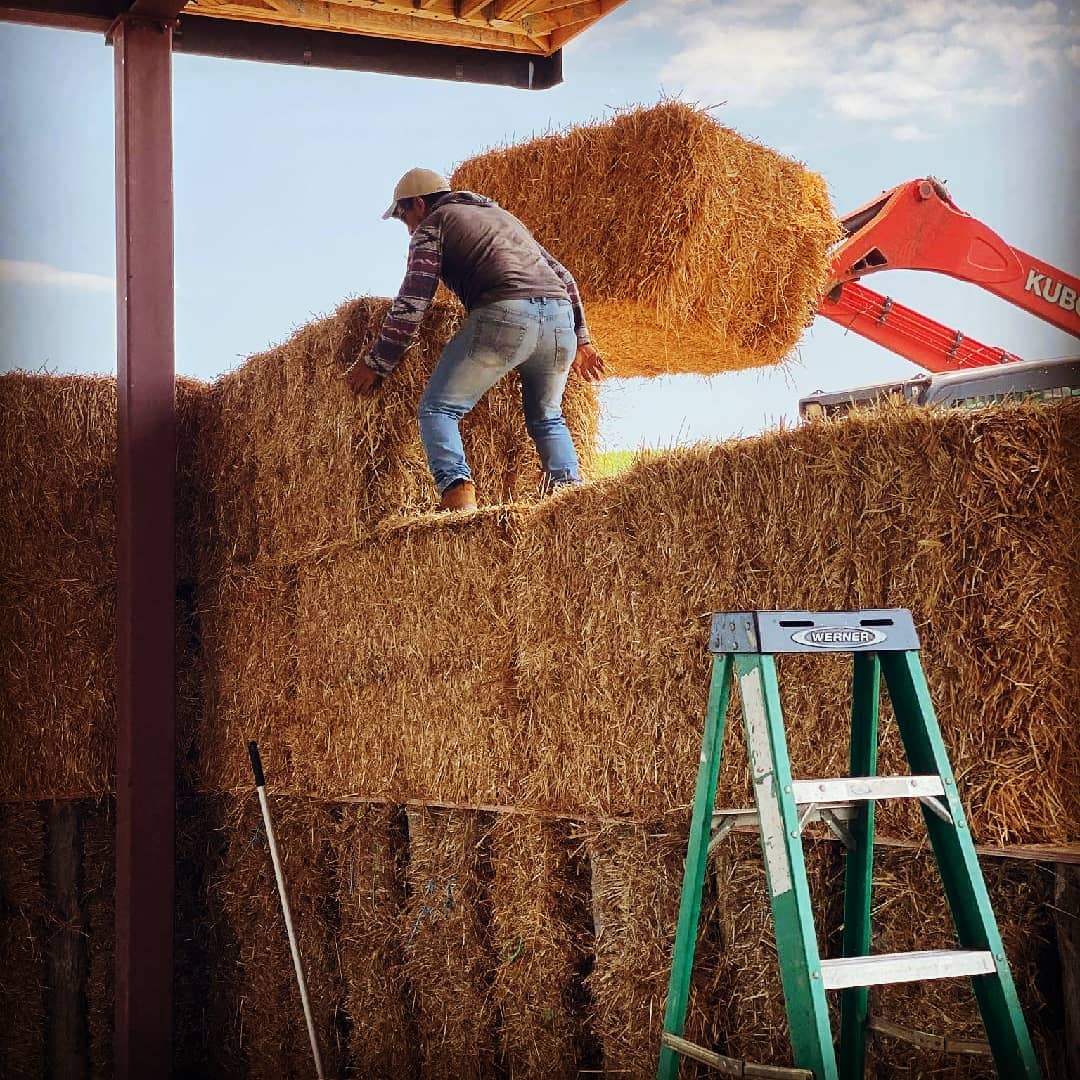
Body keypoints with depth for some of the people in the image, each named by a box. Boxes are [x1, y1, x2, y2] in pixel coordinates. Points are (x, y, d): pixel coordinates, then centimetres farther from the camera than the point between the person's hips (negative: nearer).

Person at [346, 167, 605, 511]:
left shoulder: (432, 224, 14)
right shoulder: (501, 215, 35)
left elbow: (412, 301, 3)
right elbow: (563, 276, 30)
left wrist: (377, 362, 8)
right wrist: (580, 338, 32)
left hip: (505, 316, -6)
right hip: (561, 316, 6)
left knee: (438, 407, 2)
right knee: (547, 417, 24)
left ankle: (457, 489, -19)